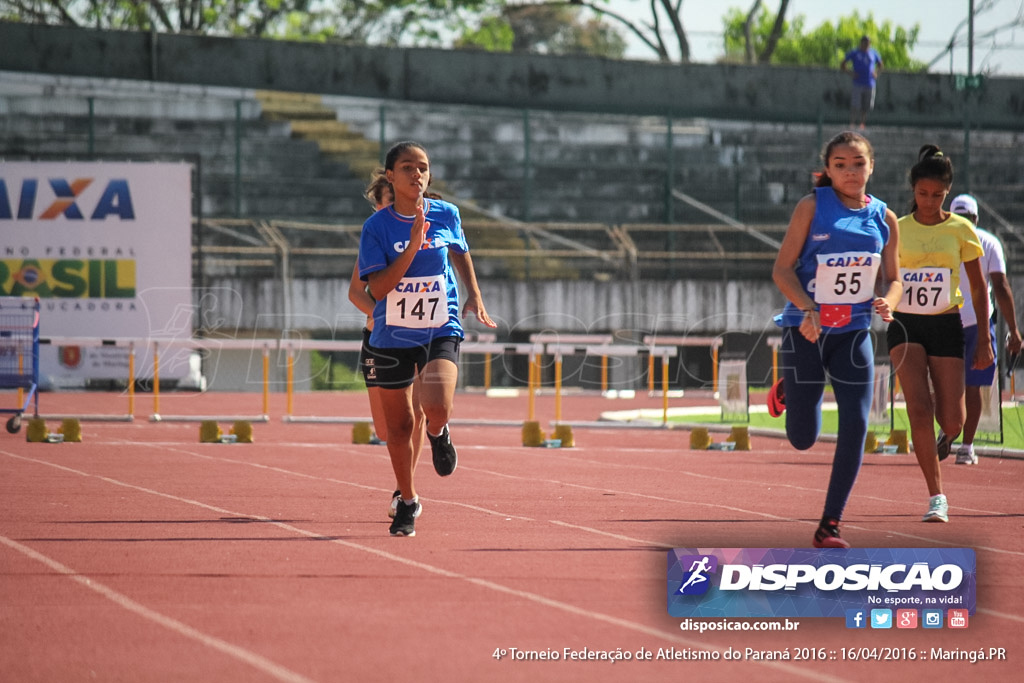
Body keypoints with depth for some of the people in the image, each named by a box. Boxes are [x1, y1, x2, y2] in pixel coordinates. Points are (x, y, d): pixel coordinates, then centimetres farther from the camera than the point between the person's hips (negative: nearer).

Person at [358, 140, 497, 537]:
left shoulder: (446, 215, -2)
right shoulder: (377, 227, -9)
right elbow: (377, 287, -17)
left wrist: (474, 296, 13)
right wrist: (413, 246, -24)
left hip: (440, 330, 0)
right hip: (392, 336, 0)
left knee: (437, 407, -25)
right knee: (399, 427, 8)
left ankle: (438, 433, 14)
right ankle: (407, 502, 30)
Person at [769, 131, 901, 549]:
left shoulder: (884, 219, 5)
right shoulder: (812, 207, -6)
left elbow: (892, 279, 13)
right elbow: (782, 269, -7)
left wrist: (886, 302, -10)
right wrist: (807, 308, -22)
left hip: (853, 333, 3)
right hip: (805, 331, -3)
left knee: (856, 426, -9)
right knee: (803, 439, 1)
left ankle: (830, 526, 1)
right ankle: (787, 389, 38)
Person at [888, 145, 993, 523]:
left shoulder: (961, 230, 1)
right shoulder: (896, 229, 3)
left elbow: (978, 287, 6)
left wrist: (984, 339, 3)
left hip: (946, 326, 0)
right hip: (905, 326, 0)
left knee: (950, 422, -3)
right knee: (919, 408, -17)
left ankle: (945, 437, 37)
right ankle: (937, 498, -12)